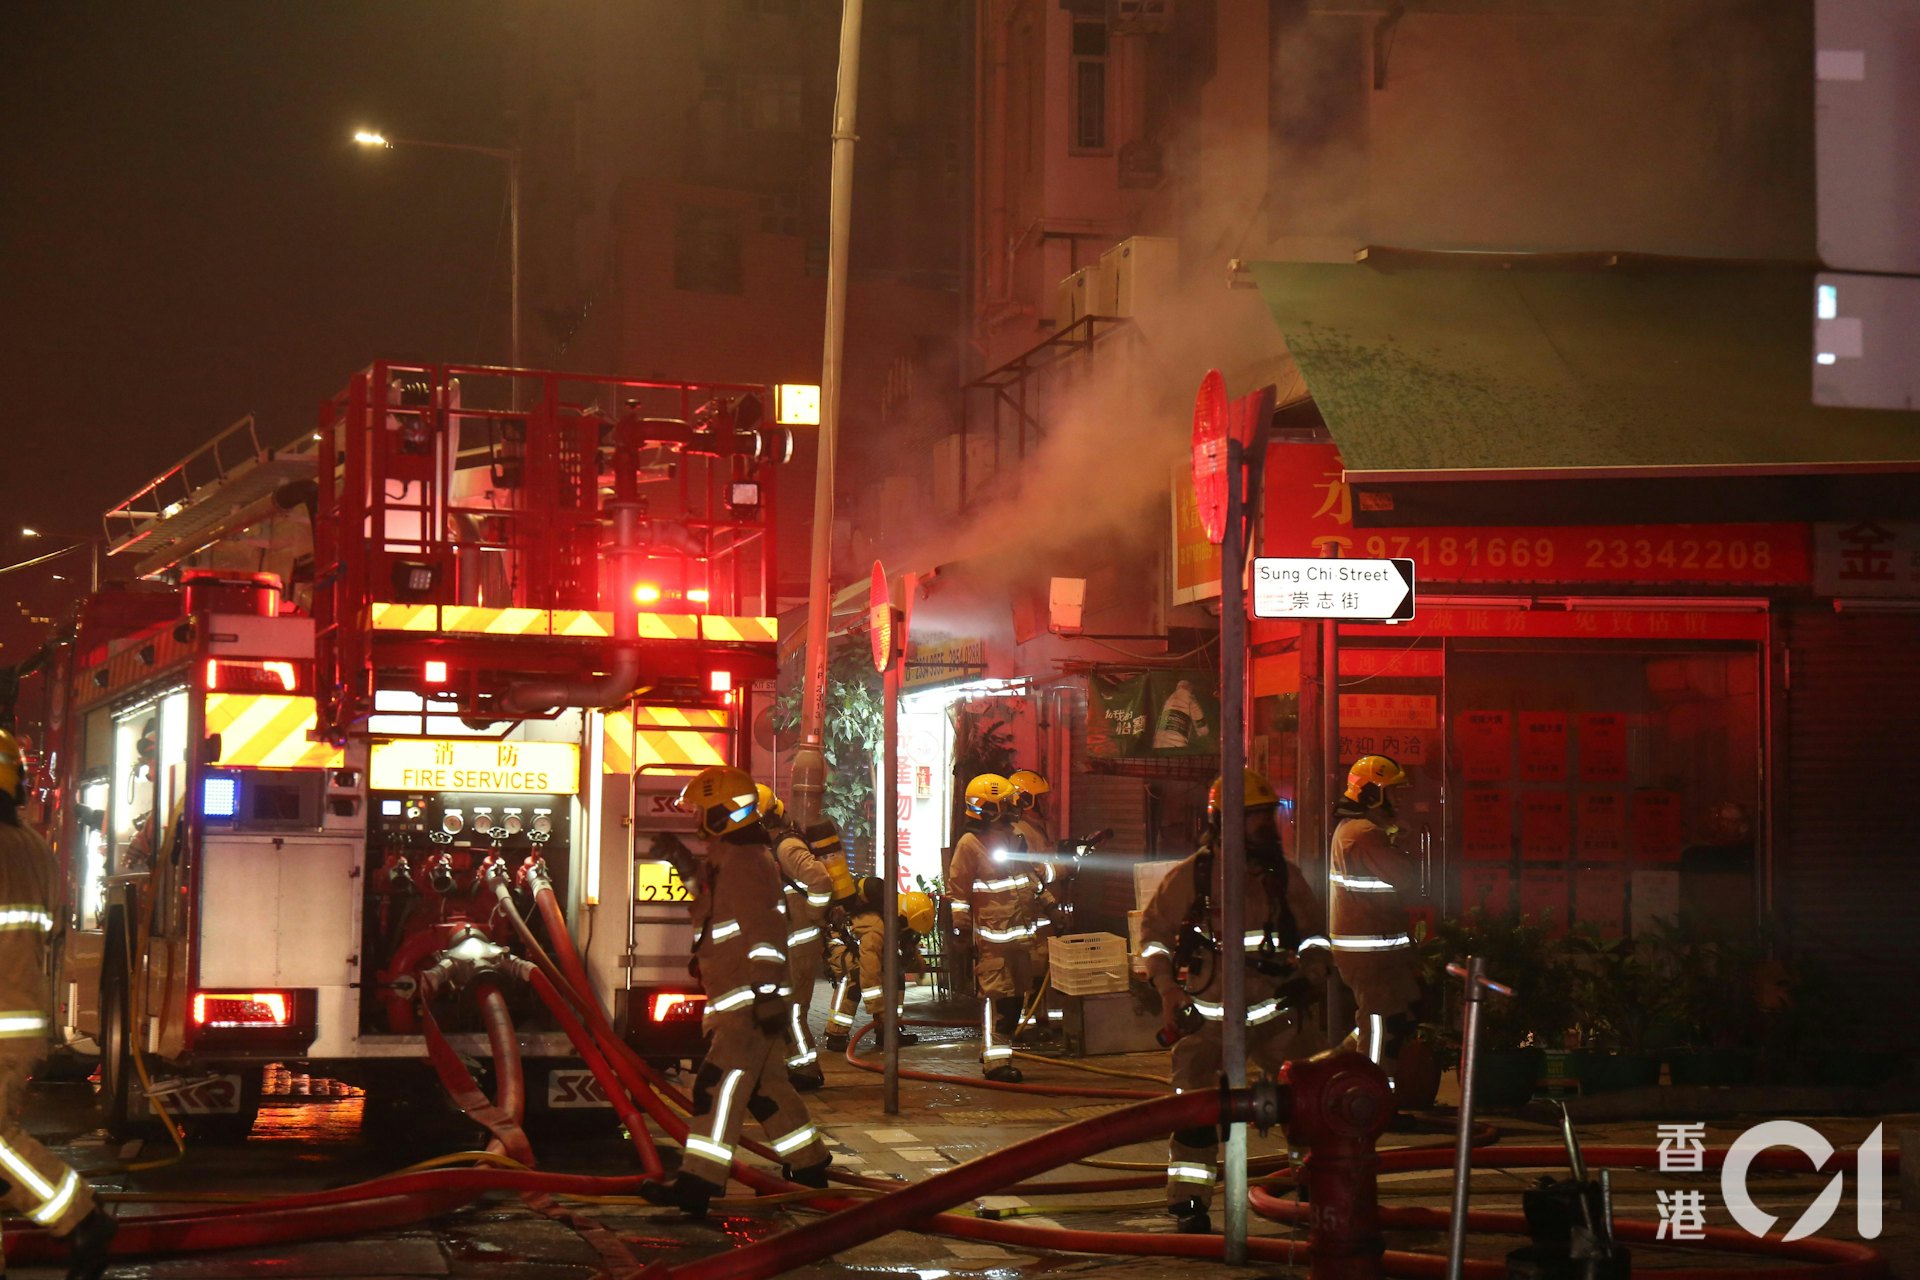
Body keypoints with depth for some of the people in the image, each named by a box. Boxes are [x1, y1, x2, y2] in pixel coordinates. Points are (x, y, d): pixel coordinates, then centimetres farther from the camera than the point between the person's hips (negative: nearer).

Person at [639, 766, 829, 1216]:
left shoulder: (747, 861, -15)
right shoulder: (725, 858, 17)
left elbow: (765, 929, -22)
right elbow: (713, 900, 36)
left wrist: (766, 990, -27)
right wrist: (683, 862, 23)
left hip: (749, 1000, -11)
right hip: (733, 1001, 11)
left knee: (721, 1084, -15)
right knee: (766, 1085, 18)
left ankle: (698, 1183, -21)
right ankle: (808, 1165, 28)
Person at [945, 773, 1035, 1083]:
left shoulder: (1014, 837, 16)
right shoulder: (969, 844, -8)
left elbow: (1031, 877, 29)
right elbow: (957, 888, -8)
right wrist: (962, 927, -11)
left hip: (1019, 932, 8)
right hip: (991, 935, -8)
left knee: (1014, 995, 11)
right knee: (995, 996, -12)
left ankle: (995, 1051, 22)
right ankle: (996, 1060, -11)